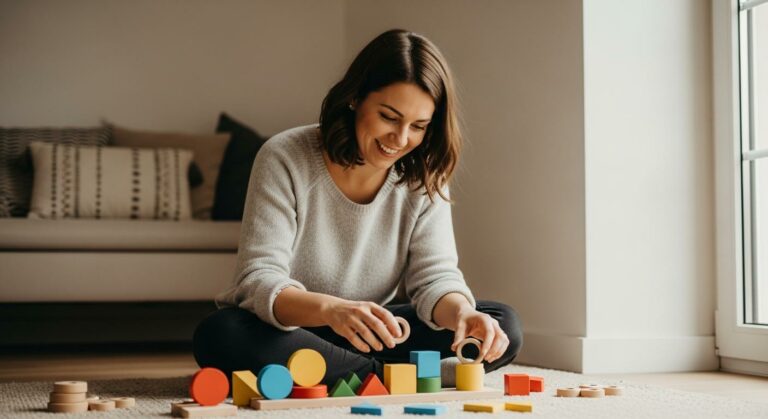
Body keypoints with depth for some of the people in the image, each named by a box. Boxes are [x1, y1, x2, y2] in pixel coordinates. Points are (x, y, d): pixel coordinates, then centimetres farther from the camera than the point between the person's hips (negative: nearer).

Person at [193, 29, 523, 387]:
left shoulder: (423, 177, -5)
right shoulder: (283, 159, -17)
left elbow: (435, 276, -8)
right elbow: (258, 282, -23)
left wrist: (462, 312, -34)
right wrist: (331, 309, -44)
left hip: (373, 337, 3)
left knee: (502, 327, -15)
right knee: (221, 334, -36)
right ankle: (390, 376, -22)